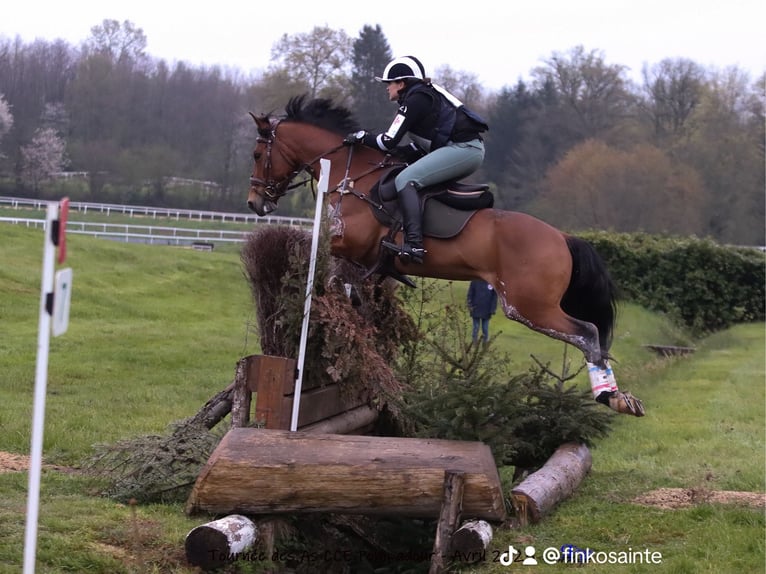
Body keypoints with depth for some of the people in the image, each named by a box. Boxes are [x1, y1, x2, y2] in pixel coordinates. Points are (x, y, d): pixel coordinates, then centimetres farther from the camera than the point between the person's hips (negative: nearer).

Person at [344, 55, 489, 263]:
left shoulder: (415, 100, -7)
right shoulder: (425, 95, 22)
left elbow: (389, 141, -9)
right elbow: (423, 145, 25)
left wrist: (362, 137, 6)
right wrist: (396, 151, 18)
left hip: (462, 149, -11)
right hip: (472, 150, 11)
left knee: (405, 179, -16)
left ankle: (413, 243, -29)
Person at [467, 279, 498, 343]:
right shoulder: (475, 282, -3)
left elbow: (494, 297, 1)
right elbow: (470, 295, 0)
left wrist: (493, 309, -5)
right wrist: (470, 306, -10)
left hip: (486, 311, 0)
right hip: (476, 310, 0)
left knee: (485, 329, 8)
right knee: (476, 328, 6)